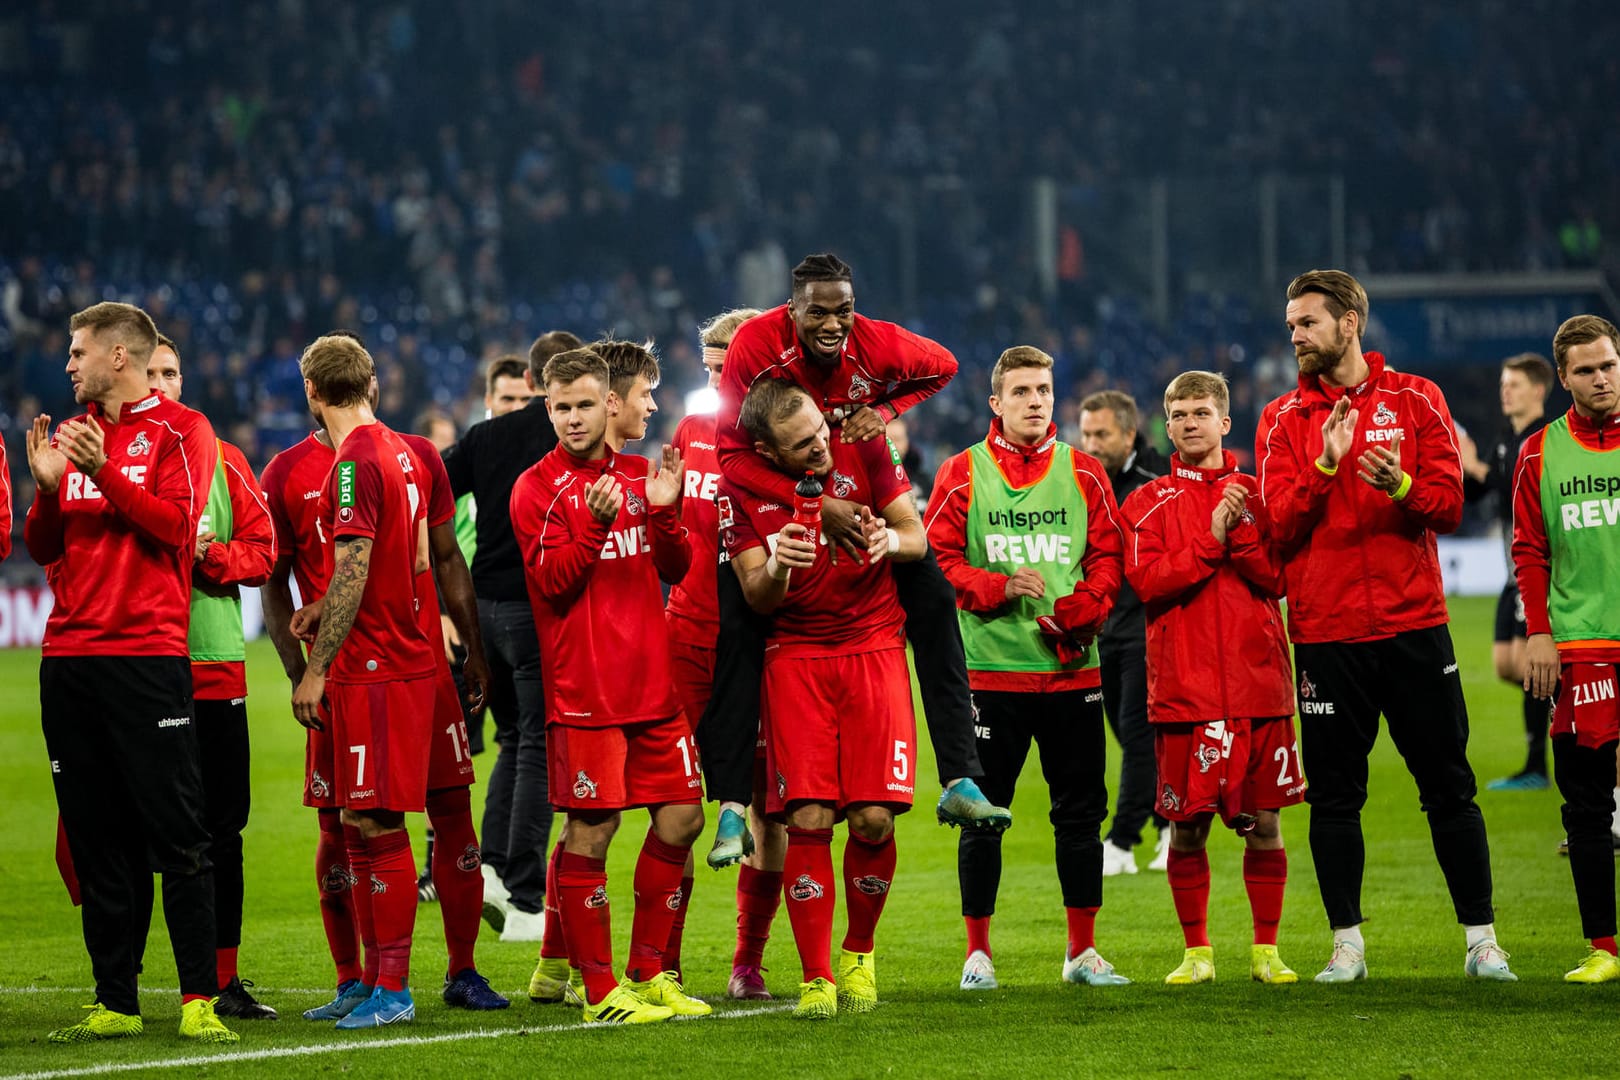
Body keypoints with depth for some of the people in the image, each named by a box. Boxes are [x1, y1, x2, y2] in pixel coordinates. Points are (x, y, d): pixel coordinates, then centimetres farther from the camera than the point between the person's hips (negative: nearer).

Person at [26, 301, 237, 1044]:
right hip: (69, 658, 6)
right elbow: (42, 547, 13)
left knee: (176, 837, -7)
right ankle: (115, 1003, 10)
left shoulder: (178, 431, 1)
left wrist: (103, 472, -18)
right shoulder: (69, 437, 17)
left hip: (147, 655, -6)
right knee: (95, 841, 6)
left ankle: (199, 1001, -7)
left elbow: (174, 525, -11)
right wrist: (48, 487, -5)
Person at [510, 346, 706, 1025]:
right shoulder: (537, 488, -3)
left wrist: (663, 512, -6)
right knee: (591, 830, -6)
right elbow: (552, 581, -11)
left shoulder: (639, 476, 13)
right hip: (582, 687, -6)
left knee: (681, 817, 6)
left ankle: (649, 971, 18)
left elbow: (676, 569, 12)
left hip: (653, 681, 6)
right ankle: (600, 989, 1)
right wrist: (595, 523, -25)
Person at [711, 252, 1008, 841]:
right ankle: (731, 804, -7)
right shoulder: (756, 345, -28)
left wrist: (888, 411, -17)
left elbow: (943, 368, 2)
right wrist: (815, 506, -33)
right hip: (773, 487, -2)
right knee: (735, 626, -13)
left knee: (933, 602, -7)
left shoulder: (882, 347, -22)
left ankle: (959, 781, -1)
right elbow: (733, 454, -25)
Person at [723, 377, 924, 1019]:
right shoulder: (740, 490, -4)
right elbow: (758, 599, -3)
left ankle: (859, 953, 16)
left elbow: (917, 536, 5)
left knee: (873, 820, -9)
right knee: (808, 819, -12)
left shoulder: (862, 451, -2)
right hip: (795, 657, -1)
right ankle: (816, 978, -3)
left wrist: (889, 540, -19)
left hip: (874, 647, 1)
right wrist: (776, 564, -26)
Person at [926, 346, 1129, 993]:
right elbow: (939, 558, -1)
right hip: (990, 668, -2)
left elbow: (1108, 557, 5)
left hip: (1072, 667, 2)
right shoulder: (962, 474, 2)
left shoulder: (1081, 472, 8)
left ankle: (1082, 951, 14)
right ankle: (978, 952, 9)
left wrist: (1073, 613, -11)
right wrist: (1000, 588, -17)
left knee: (1081, 810, 5)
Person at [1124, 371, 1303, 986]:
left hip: (1258, 681, 1)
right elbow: (1147, 581, -6)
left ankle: (1266, 951, 11)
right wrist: (1211, 540, -12)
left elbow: (1278, 577, 0)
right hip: (1183, 688, -1)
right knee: (1186, 825, -1)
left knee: (1263, 821, 1)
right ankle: (1196, 953, 11)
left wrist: (1241, 532, -14)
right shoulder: (1148, 504, 8)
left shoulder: (1257, 495, 11)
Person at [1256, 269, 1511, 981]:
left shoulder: (1414, 400, 5)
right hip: (1325, 633, 1)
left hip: (1413, 623, -1)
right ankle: (1347, 943, 9)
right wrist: (1324, 466, -19)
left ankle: (1481, 938, 7)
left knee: (1448, 787, 1)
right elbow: (1279, 525, -4)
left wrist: (1400, 487, -21)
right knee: (1334, 794, 2)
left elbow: (1448, 505, 0)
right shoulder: (1283, 420, 6)